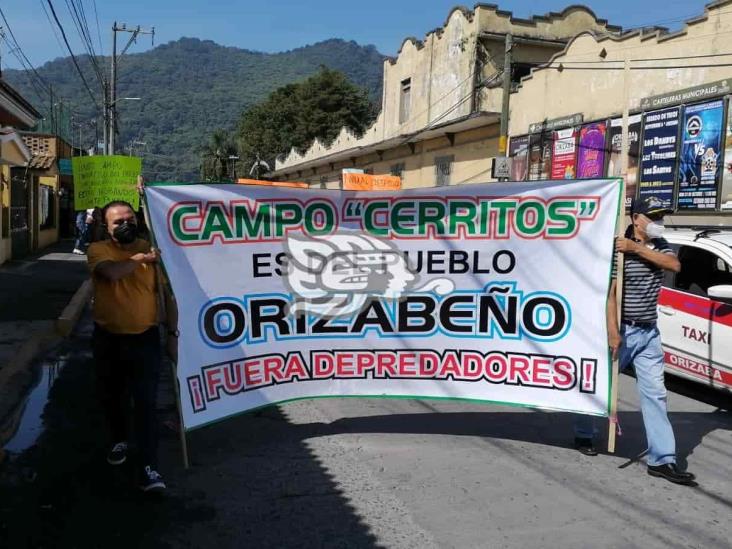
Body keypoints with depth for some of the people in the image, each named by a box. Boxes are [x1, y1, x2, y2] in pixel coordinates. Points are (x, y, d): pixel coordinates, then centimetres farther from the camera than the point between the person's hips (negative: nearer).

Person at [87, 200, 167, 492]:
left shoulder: (149, 249, -1)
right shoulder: (98, 250, -6)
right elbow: (112, 272, -31)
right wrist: (142, 258, -21)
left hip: (145, 337, -1)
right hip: (107, 338, 1)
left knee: (146, 402, -5)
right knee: (112, 396, 18)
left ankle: (148, 466, -3)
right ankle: (119, 441, 44)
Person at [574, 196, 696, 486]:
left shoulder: (659, 246, 10)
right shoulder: (620, 249, -12)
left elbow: (674, 265, -11)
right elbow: (610, 292, -17)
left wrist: (638, 249, -18)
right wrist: (613, 332, -22)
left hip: (649, 332, 6)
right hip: (623, 330, -6)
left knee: (654, 393, 3)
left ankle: (662, 459, 5)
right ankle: (583, 435, 29)